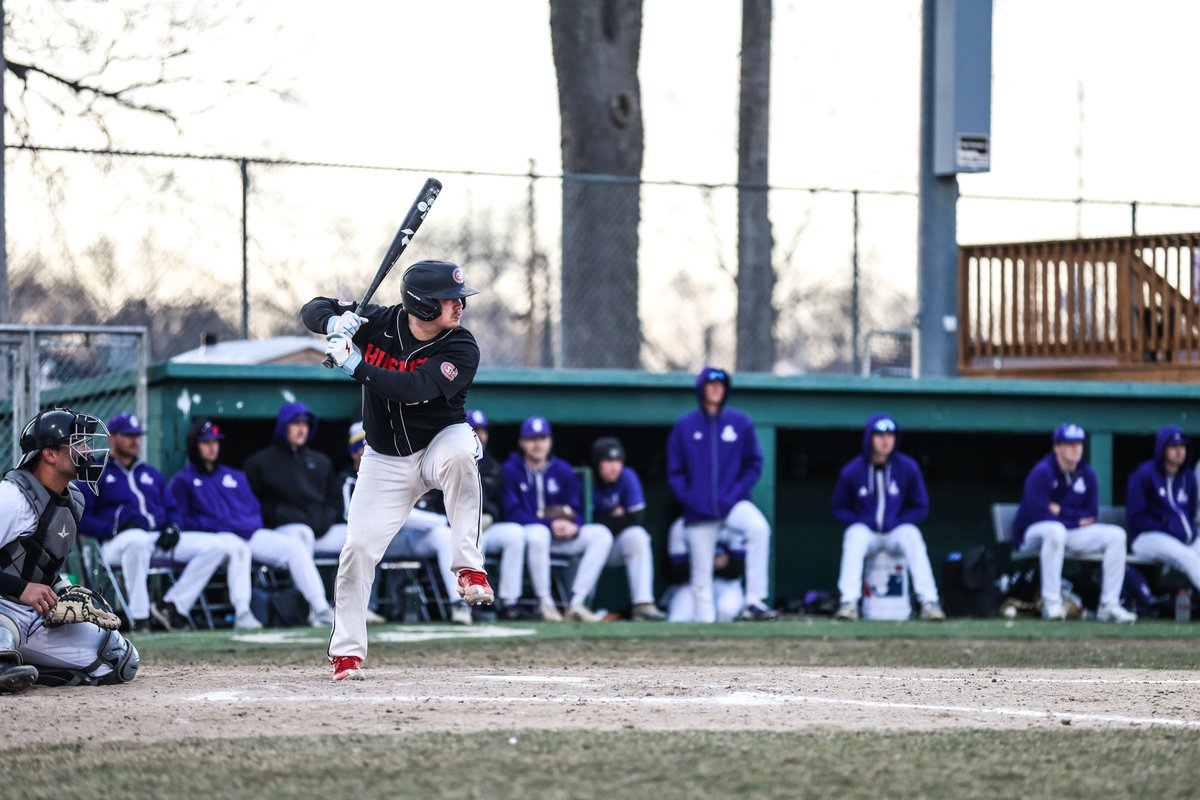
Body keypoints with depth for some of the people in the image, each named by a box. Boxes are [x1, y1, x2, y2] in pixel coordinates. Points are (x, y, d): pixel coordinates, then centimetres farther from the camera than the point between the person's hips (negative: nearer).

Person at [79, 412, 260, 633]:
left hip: (161, 538, 6)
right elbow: (81, 519, -2)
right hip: (117, 543, -6)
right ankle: (139, 618, -38)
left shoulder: (151, 474, 29)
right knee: (137, 540, -44)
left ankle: (171, 606, -15)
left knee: (218, 546, -11)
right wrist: (114, 528, -18)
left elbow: (171, 509, 27)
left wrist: (172, 528, 2)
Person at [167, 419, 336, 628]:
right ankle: (242, 612, -49)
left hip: (251, 533, 6)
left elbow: (254, 509, 24)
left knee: (295, 546, -14)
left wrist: (254, 527, 2)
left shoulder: (236, 476, 27)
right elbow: (180, 519, -2)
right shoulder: (182, 481, 9)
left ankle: (319, 608, -22)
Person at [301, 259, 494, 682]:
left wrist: (354, 365, -36)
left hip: (439, 444, -2)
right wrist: (335, 322, -25)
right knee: (358, 547, -7)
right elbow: (312, 310, -2)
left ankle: (469, 567, -31)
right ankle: (347, 651, 8)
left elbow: (412, 389, -33)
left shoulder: (461, 349, -19)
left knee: (459, 452, -38)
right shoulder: (379, 323, -10)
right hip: (385, 460, 2)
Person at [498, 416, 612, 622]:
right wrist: (550, 525, -24)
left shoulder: (563, 471, 11)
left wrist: (573, 526, -18)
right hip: (524, 534, -6)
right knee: (538, 533, -40)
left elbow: (576, 511, 8)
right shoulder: (510, 470, -4)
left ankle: (576, 602, -25)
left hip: (559, 537, 6)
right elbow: (513, 514, -13)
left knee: (601, 534, -15)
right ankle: (544, 603, -29)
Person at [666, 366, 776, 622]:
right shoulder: (684, 426, 4)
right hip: (699, 512, 1)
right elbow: (675, 471, 6)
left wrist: (737, 493, -7)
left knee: (759, 527, -30)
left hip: (732, 502, -1)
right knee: (702, 573, 2)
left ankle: (754, 601, -30)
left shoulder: (740, 423, 4)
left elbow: (754, 464, 7)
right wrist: (689, 499, -8)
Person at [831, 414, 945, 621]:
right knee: (855, 535, -34)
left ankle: (929, 602, -35)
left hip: (897, 532, 0)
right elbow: (839, 509, 5)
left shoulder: (908, 468, -4)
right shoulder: (852, 471, -5)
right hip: (866, 533, 0)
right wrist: (863, 523, -14)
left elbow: (921, 509, 3)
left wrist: (896, 524, -14)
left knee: (912, 535, -32)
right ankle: (849, 603, -37)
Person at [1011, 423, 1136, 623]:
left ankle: (1109, 605, -16)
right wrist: (1077, 521, -11)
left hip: (1072, 533, 7)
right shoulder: (1042, 473, -15)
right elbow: (1039, 515, -22)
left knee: (1116, 535, -10)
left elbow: (1090, 516, 3)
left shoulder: (1087, 475, 5)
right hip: (1033, 535, -7)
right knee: (1056, 530, -41)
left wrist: (1061, 511, -13)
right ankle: (1051, 603, -38)